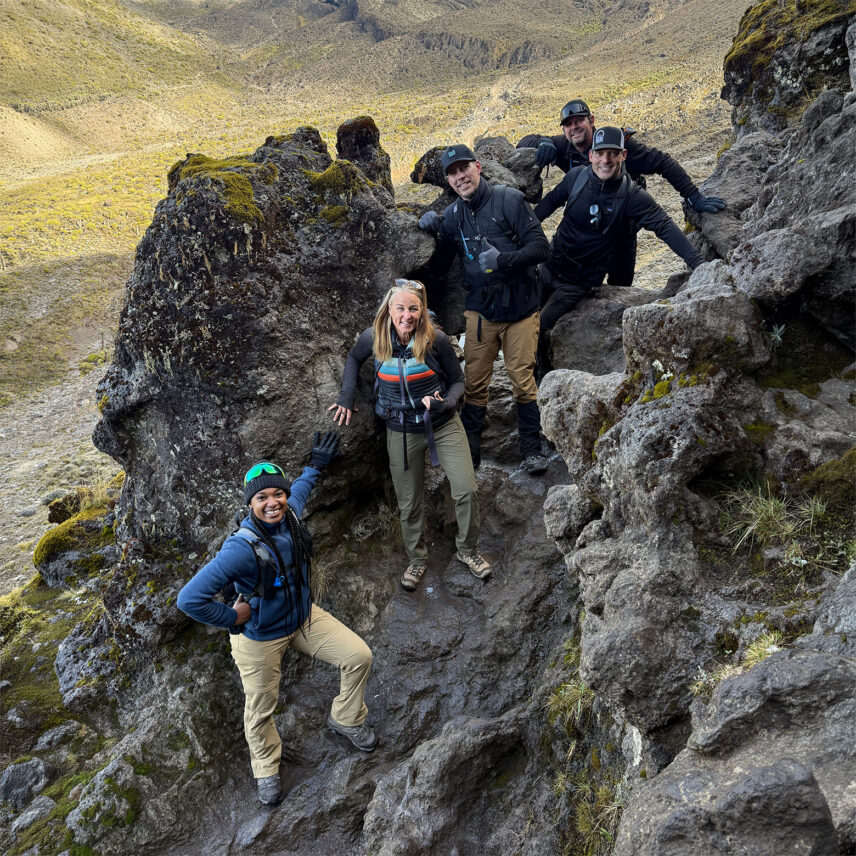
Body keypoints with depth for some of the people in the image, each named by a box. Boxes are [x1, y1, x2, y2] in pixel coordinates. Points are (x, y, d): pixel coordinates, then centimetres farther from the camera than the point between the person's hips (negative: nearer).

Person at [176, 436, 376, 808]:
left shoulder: (289, 513, -15)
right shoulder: (242, 548, -37)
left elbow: (299, 490, 14)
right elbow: (189, 599, -39)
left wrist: (316, 465, 20)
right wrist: (232, 618, -25)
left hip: (304, 617, 6)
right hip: (260, 638, -6)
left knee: (359, 656, 1)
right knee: (261, 710, 12)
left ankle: (346, 718, 30)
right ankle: (266, 767, 45)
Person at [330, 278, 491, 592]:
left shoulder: (436, 340, -16)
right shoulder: (374, 338, -11)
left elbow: (457, 380, -4)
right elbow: (354, 358, 12)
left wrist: (446, 402, -24)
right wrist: (347, 395, 2)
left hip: (444, 425, -1)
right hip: (402, 431, 1)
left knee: (467, 489, -8)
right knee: (409, 503, 9)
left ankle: (467, 549, 19)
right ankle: (417, 558, 34)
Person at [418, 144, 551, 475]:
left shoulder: (509, 200, -7)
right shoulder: (452, 215, 6)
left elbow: (540, 246, -11)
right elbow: (440, 265, 11)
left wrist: (504, 259, -26)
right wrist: (433, 234, -5)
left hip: (520, 308, -3)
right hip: (480, 311, 3)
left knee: (523, 380, 1)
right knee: (475, 384, 5)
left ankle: (532, 448, 15)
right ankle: (469, 450, 17)